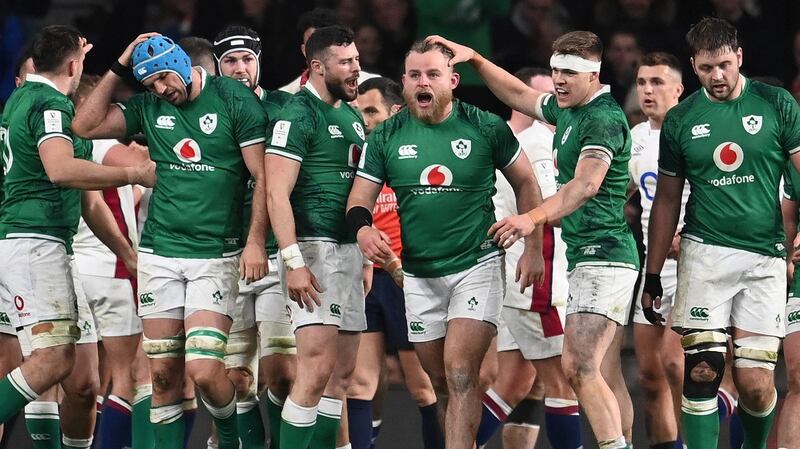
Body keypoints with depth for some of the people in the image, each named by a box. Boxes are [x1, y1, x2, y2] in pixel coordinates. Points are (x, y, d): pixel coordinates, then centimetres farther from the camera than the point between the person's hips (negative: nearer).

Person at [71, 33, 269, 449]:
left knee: (204, 371, -12)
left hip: (215, 255, -4)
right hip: (159, 254, 4)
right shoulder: (149, 107, 8)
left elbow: (262, 175, -5)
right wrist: (119, 67, -2)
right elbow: (85, 126, -1)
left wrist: (255, 241, -12)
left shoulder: (234, 100, -5)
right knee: (163, 373, 2)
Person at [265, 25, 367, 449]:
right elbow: (277, 193, -17)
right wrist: (293, 262, -23)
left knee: (341, 372, 10)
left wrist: (364, 254, 18)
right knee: (317, 369, -16)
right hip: (315, 249, -9)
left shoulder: (351, 117, 17)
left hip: (349, 250, 9)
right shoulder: (298, 115, -10)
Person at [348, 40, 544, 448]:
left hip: (476, 265, -4)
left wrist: (533, 249, 2)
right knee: (441, 380, 11)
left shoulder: (485, 128, -6)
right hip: (419, 273, 4)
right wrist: (363, 229, -22)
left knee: (460, 370, -18)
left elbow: (525, 184, 5)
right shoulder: (386, 137, 0)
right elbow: (359, 199, 1)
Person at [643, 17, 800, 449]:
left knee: (756, 386, -4)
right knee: (701, 373, -10)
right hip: (705, 252, 1)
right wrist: (653, 275, 13)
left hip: (764, 258, -1)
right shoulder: (680, 120, 7)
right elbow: (667, 200, 14)